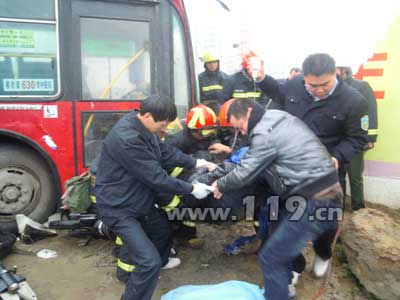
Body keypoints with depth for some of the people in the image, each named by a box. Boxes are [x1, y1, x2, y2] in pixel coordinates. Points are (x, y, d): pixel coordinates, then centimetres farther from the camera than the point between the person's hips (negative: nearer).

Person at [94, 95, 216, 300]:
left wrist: (195, 163, 3)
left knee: (162, 230, 30)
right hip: (118, 208, -10)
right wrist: (191, 189, -20)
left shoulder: (144, 129, -1)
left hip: (139, 201, 10)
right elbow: (155, 178, -29)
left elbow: (166, 152, 10)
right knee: (149, 262, -16)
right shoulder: (126, 138, -33)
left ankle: (161, 261, 60)